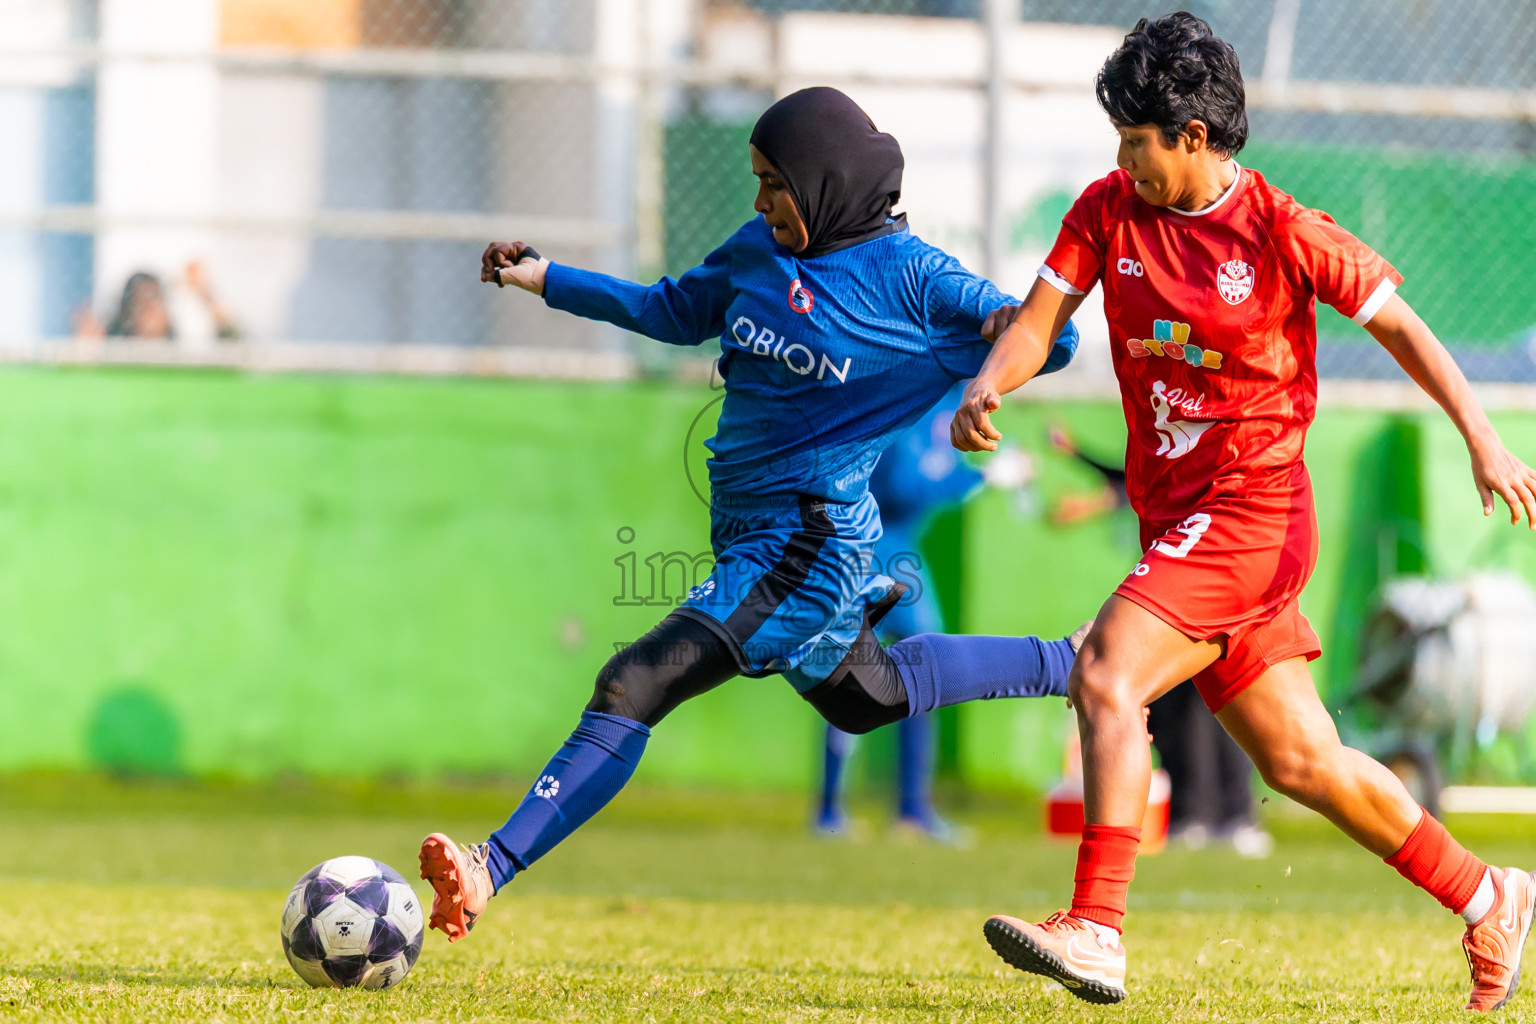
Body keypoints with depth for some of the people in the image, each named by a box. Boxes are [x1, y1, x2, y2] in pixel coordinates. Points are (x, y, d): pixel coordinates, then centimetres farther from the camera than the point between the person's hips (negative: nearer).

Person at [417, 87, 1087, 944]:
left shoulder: (909, 276, -12)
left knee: (636, 687, -20)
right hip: (750, 536, 9)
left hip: (808, 542, -9)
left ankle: (489, 873, -25)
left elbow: (1054, 340, -7)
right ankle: (1067, 666, 49)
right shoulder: (757, 251, 6)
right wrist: (547, 280, 19)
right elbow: (673, 312, 24)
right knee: (868, 697, 30)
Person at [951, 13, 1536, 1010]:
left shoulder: (1282, 230, -9)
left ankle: (1096, 931, -30)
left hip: (1251, 507, -7)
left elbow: (1400, 325, -2)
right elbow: (1040, 318, 1)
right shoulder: (1109, 210, 6)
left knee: (1105, 678, -24)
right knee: (1300, 760, 11)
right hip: (1179, 516, 7)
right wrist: (984, 390, -20)